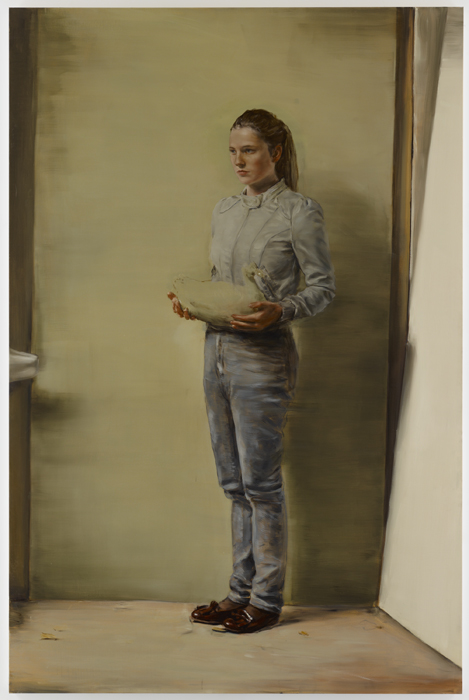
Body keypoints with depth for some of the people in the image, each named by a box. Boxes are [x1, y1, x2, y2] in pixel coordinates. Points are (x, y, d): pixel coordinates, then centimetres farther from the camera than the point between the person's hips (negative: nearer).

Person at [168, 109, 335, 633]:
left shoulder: (300, 212, -5)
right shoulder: (224, 212, 14)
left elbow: (323, 287, -5)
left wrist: (279, 312, -22)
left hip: (264, 359, -7)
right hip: (218, 352, 7)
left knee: (260, 481, -3)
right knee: (234, 482, 11)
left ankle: (267, 599, 8)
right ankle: (241, 590, 20)